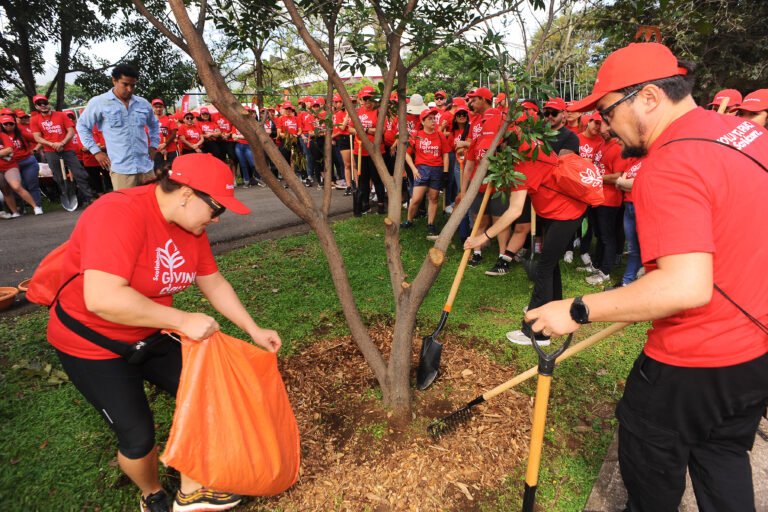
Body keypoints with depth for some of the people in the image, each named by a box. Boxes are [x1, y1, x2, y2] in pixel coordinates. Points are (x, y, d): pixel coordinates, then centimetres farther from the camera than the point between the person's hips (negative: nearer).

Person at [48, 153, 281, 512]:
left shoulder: (191, 226, -6)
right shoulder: (119, 213, -32)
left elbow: (213, 284, 3)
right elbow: (102, 299, -41)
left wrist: (254, 330, 1)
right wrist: (183, 320, -35)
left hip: (147, 336, 8)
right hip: (92, 345, -7)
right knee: (138, 436, 0)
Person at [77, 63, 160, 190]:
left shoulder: (144, 104, 11)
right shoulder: (99, 102, 1)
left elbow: (154, 125, 28)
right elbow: (82, 126, 9)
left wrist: (154, 146, 16)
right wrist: (96, 151, 2)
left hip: (146, 166, 4)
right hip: (120, 168, -4)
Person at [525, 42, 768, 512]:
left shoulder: (669, 165, -27)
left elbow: (686, 287, -34)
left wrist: (577, 311, -27)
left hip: (697, 363, -8)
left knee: (649, 452, 18)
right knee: (724, 455, 27)